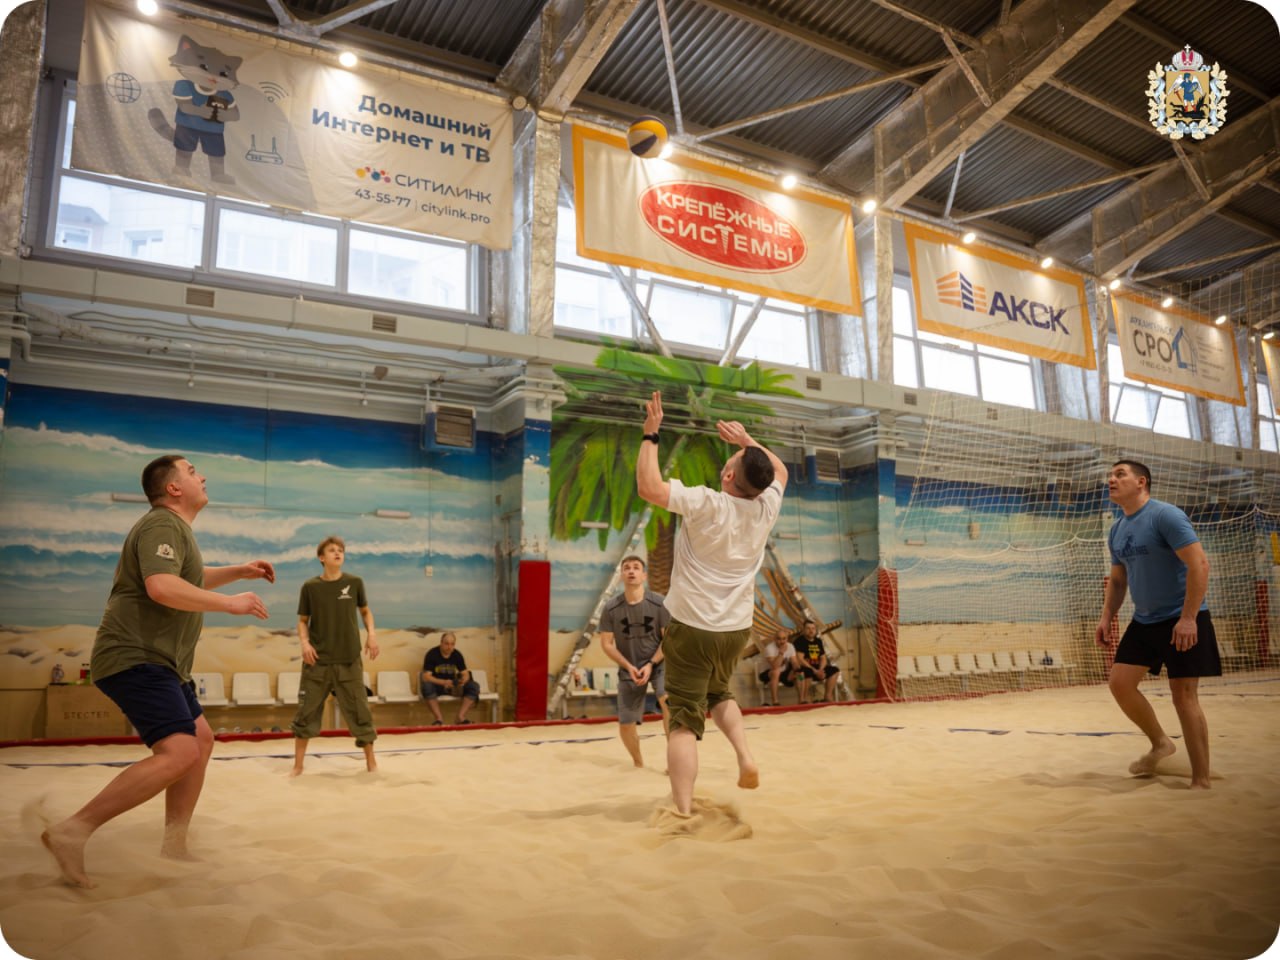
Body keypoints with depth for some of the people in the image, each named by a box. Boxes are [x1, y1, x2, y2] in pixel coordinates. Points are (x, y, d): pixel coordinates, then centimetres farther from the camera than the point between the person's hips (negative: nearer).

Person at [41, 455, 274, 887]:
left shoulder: (175, 528, 21)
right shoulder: (162, 525, -14)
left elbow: (191, 579, 39)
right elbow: (161, 587, -31)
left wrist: (239, 571, 27)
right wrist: (230, 603, -26)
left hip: (157, 662, 11)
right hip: (135, 659, -11)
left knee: (201, 741, 13)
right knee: (178, 753, -23)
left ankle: (173, 846, 18)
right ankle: (71, 832, -16)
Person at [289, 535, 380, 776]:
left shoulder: (354, 583, 0)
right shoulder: (310, 586, -2)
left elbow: (365, 611, 13)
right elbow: (303, 620, 7)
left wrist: (371, 633, -3)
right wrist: (304, 642, -10)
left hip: (349, 661, 0)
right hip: (317, 662, 0)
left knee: (359, 712, 4)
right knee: (306, 713, 4)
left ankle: (371, 762, 18)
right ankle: (298, 765, 19)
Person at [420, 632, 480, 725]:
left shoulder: (457, 654, -3)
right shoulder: (432, 654, -15)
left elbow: (466, 674, -3)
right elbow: (426, 677, -22)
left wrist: (463, 681, -29)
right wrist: (444, 682, -37)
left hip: (452, 685, 4)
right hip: (436, 685, -3)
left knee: (474, 686, -20)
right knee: (426, 686, -38)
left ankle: (461, 717, -30)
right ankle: (439, 718, -34)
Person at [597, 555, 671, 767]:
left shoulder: (659, 603, -14)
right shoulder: (611, 609, -11)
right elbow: (607, 644, -5)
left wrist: (651, 664, -18)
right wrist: (629, 667, -15)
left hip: (658, 662, -2)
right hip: (629, 668, 2)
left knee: (668, 701, -30)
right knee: (626, 723, 2)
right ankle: (638, 763, 29)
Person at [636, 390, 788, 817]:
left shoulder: (705, 504, -19)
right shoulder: (766, 508, -3)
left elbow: (648, 487, -24)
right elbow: (779, 470, 18)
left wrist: (651, 435, -14)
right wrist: (747, 439, 22)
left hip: (692, 627, -5)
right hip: (737, 629, 5)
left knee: (684, 720, 0)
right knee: (719, 693, 31)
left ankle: (684, 812, -3)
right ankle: (746, 757, 12)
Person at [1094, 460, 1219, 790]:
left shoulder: (1165, 515, -15)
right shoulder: (1116, 532, 9)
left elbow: (1199, 564, -21)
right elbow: (1117, 580, 20)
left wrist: (1188, 618, -25)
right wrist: (1106, 617, 7)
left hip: (1182, 621, -7)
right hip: (1144, 621, 7)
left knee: (1183, 694, -6)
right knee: (1120, 682, -1)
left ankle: (1201, 781, 6)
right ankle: (1160, 743, 22)